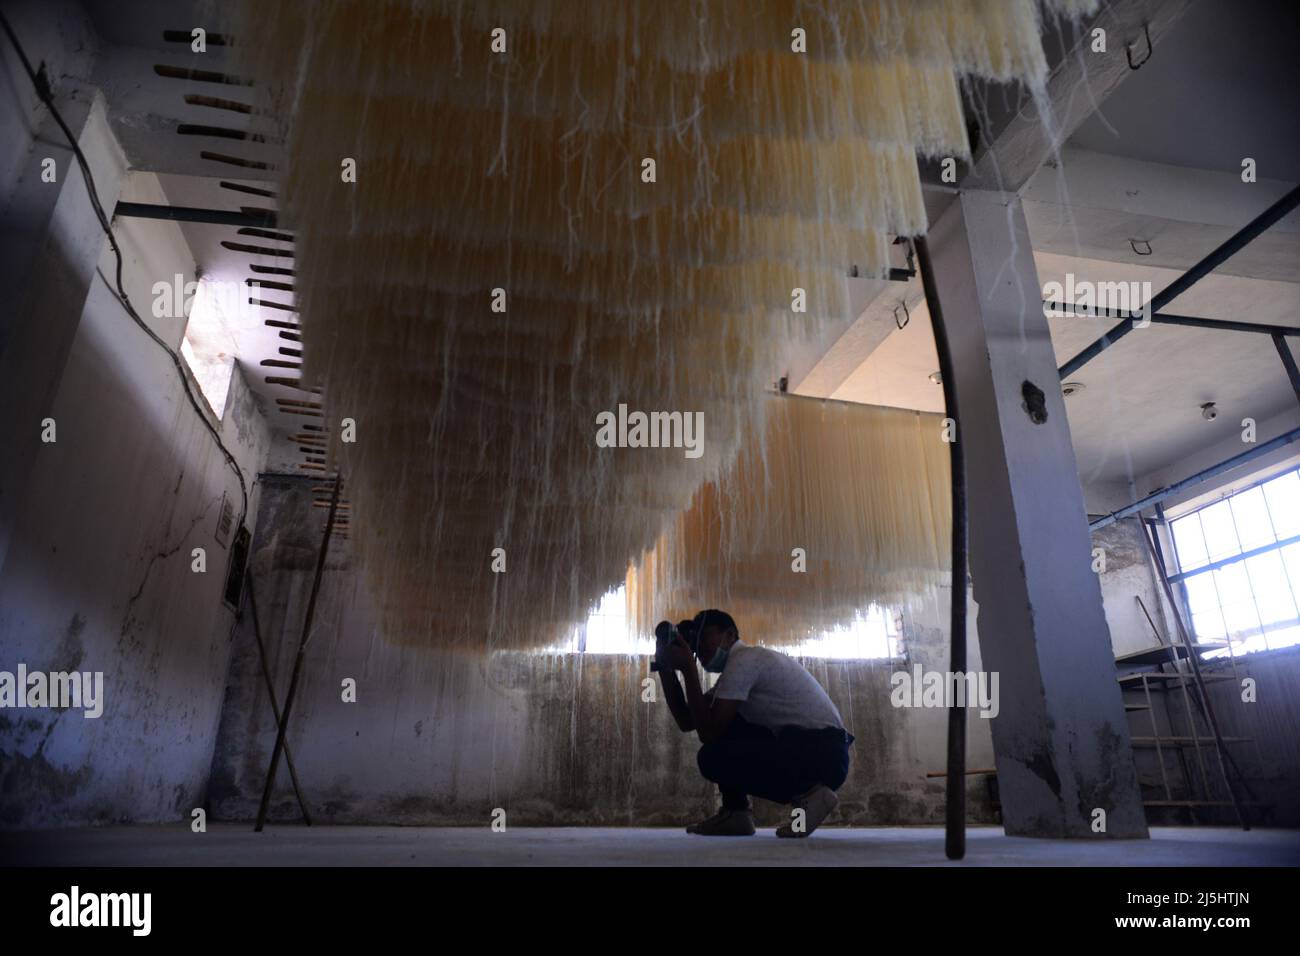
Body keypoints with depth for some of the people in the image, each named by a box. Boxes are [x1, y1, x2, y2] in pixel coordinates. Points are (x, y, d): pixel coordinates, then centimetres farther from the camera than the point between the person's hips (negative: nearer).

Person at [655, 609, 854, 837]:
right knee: (724, 726, 13)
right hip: (803, 745, 10)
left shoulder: (743, 659, -11)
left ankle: (806, 793, -8)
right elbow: (687, 722, 15)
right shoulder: (739, 665, 19)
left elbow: (708, 732, -17)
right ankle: (735, 813, 12)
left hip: (823, 754, -10)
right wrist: (667, 669, 9)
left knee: (712, 757, -17)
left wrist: (688, 668, -11)